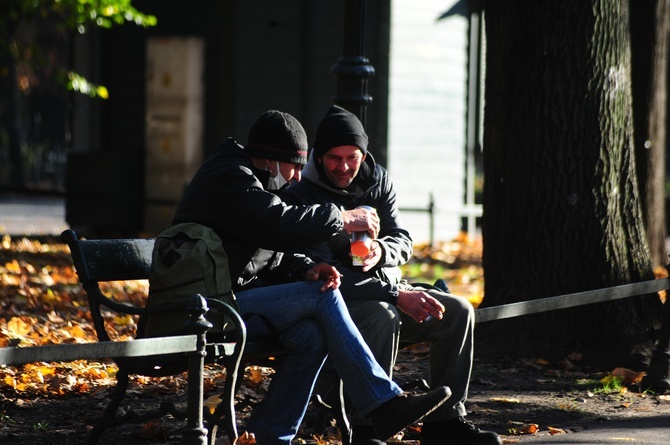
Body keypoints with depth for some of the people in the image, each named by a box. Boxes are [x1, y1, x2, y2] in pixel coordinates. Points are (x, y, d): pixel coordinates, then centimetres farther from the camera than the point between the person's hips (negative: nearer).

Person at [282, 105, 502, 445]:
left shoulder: (378, 180, 7)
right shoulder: (300, 195, -14)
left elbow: (403, 241, 6)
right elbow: (323, 272, -20)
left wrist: (381, 251, -22)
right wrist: (397, 296, -26)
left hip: (388, 289, 7)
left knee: (458, 312, -12)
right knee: (383, 317, -37)